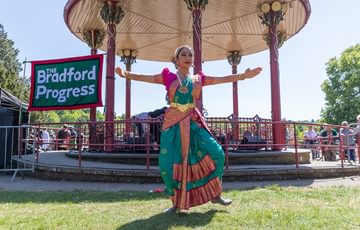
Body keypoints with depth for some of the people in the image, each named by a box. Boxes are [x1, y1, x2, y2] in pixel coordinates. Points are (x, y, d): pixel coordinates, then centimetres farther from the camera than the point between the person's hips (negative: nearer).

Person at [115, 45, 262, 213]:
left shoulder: (198, 78, 12)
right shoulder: (168, 76, 6)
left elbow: (224, 79, 11)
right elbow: (144, 77, -2)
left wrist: (243, 75, 5)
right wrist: (126, 74, -17)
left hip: (193, 122, 2)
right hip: (173, 123, -2)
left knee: (217, 153, -7)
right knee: (167, 164, -7)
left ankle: (215, 194, 13)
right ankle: (176, 202, 15)